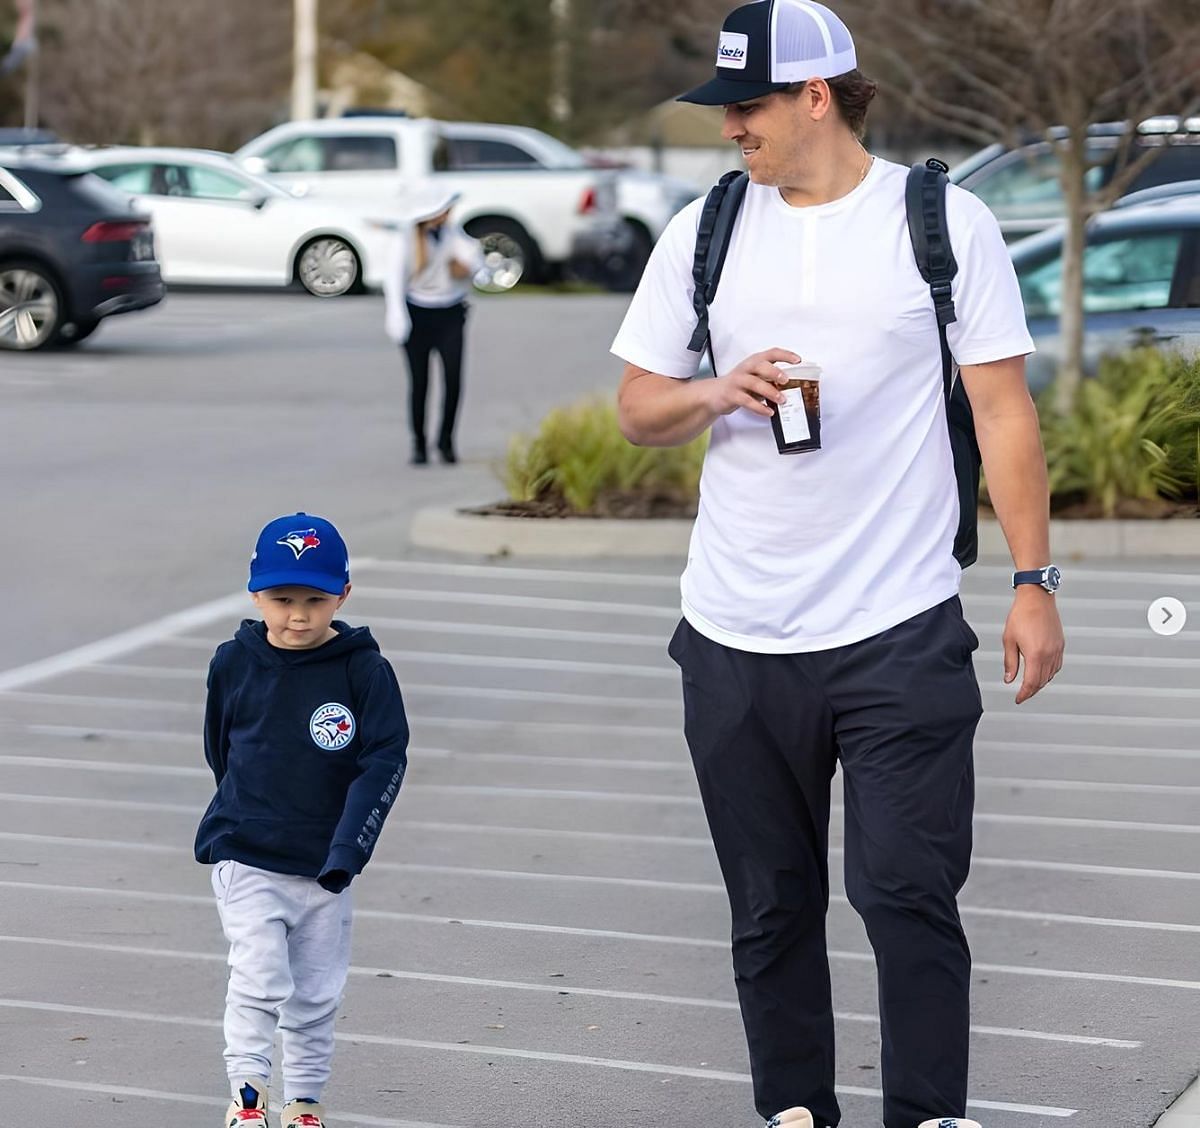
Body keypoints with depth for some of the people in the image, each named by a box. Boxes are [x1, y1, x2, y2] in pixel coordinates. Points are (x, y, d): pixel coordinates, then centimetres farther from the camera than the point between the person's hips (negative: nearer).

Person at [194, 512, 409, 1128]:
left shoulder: (364, 670, -9)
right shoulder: (233, 663, -4)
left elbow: (386, 761, -13)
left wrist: (347, 849, -21)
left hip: (324, 867, 1)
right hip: (245, 861, -1)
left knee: (316, 996, 10)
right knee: (259, 979, -14)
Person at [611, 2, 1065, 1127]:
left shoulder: (945, 221, 0)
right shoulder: (703, 232, 8)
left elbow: (1004, 410, 1)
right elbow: (638, 407, 12)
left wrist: (1034, 583, -4)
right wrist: (718, 392, -10)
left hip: (901, 633, -3)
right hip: (736, 641, 3)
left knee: (907, 892, -8)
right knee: (770, 907, 9)